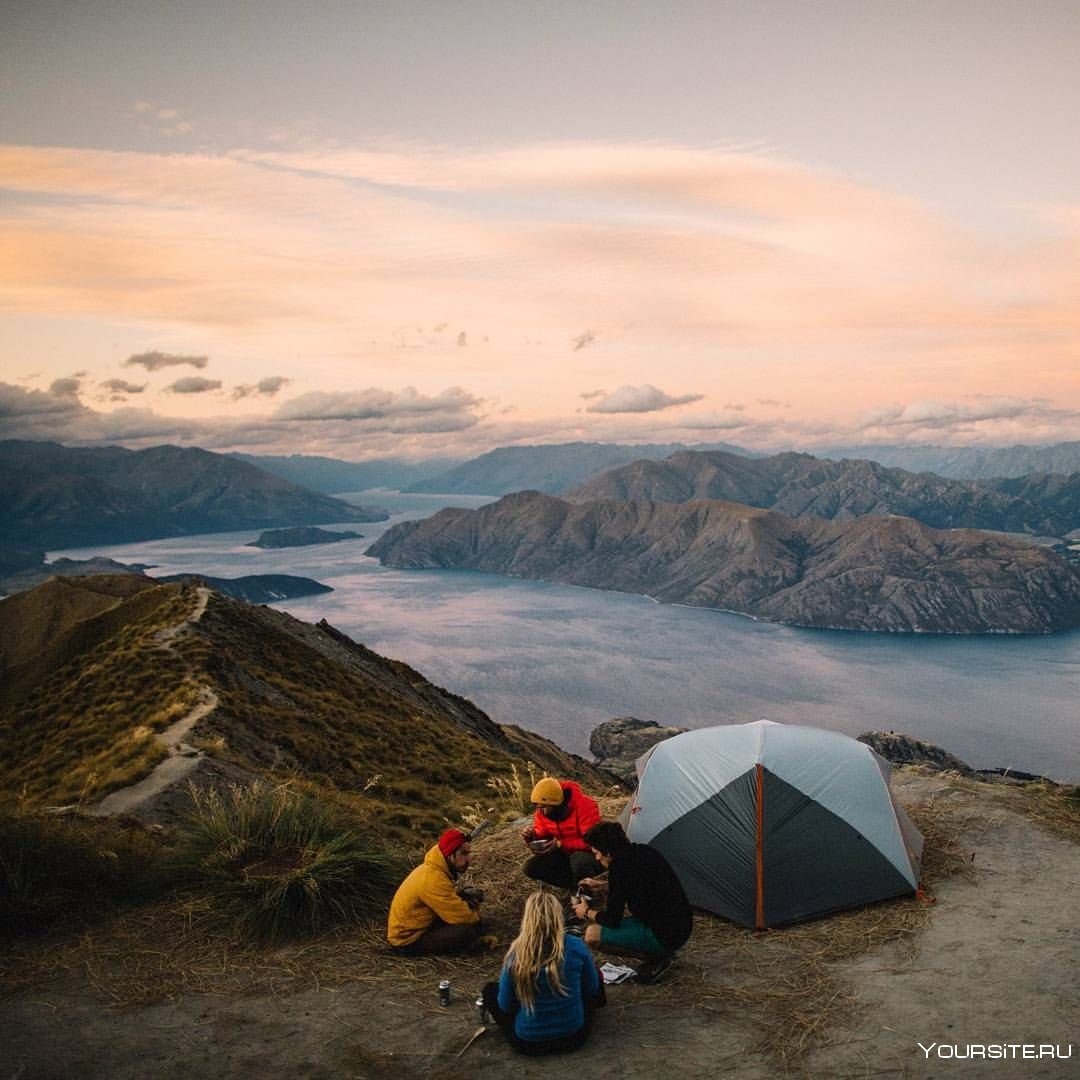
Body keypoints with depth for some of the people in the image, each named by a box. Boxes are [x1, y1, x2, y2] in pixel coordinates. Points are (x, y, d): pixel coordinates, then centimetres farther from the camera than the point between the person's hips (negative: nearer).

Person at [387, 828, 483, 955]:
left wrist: (467, 896, -7)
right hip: (409, 942, -10)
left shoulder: (433, 868, 2)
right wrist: (474, 910, -4)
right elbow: (463, 917, -26)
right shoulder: (433, 880, -27)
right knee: (470, 928, -24)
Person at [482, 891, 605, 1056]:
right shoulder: (575, 946, -16)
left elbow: (505, 1006, -5)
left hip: (527, 1043, -1)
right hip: (574, 1036, 1)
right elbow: (592, 988, 0)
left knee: (490, 990, 23)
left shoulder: (516, 954, -17)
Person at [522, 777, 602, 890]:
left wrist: (561, 844, -33)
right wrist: (533, 837, -20)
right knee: (531, 868, -12)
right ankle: (579, 884, -5)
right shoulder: (542, 811, -7)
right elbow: (542, 836, 3)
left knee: (579, 860, -39)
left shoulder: (585, 806, -27)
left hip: (591, 854, -6)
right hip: (566, 855, 6)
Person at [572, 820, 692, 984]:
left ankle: (656, 957, -5)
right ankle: (658, 954, 12)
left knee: (592, 934, -11)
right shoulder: (644, 852, 6)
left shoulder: (619, 868, -19)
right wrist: (601, 885, 32)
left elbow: (612, 920, -12)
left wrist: (587, 913, 8)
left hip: (663, 935, -9)